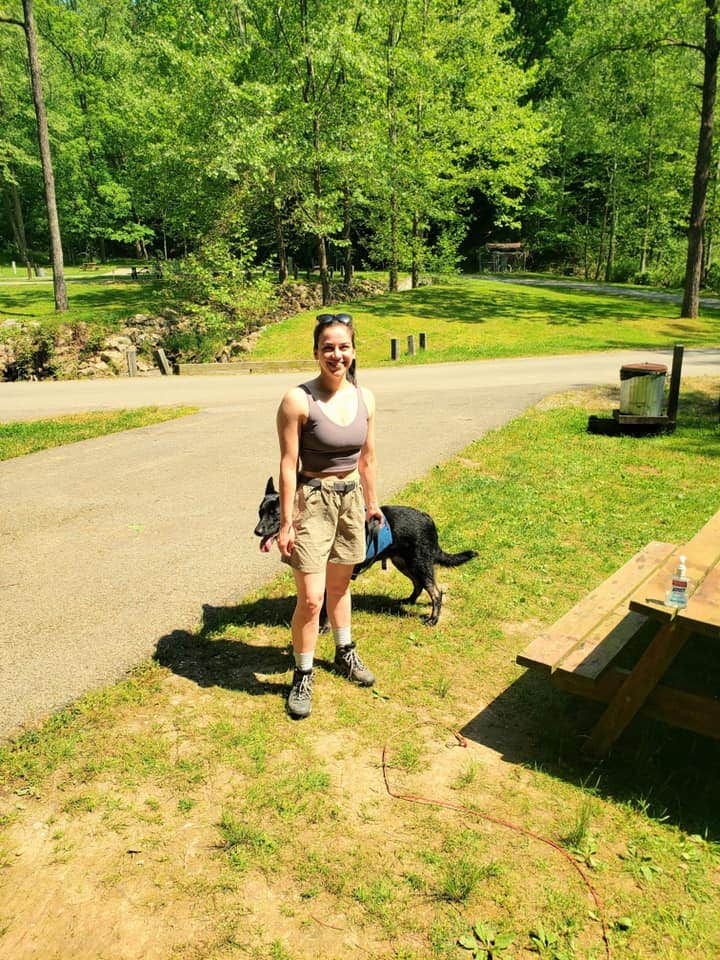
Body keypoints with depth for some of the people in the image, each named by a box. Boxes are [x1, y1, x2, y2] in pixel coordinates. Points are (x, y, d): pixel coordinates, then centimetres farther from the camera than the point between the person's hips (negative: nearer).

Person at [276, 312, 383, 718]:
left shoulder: (364, 398, 0)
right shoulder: (299, 400, -16)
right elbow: (289, 464, -15)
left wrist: (372, 502, 18)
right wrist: (286, 523, -14)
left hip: (350, 498, 5)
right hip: (312, 501, -5)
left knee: (339, 585, 22)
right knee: (311, 598, -5)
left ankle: (345, 653, 43)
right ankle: (303, 675, 17)